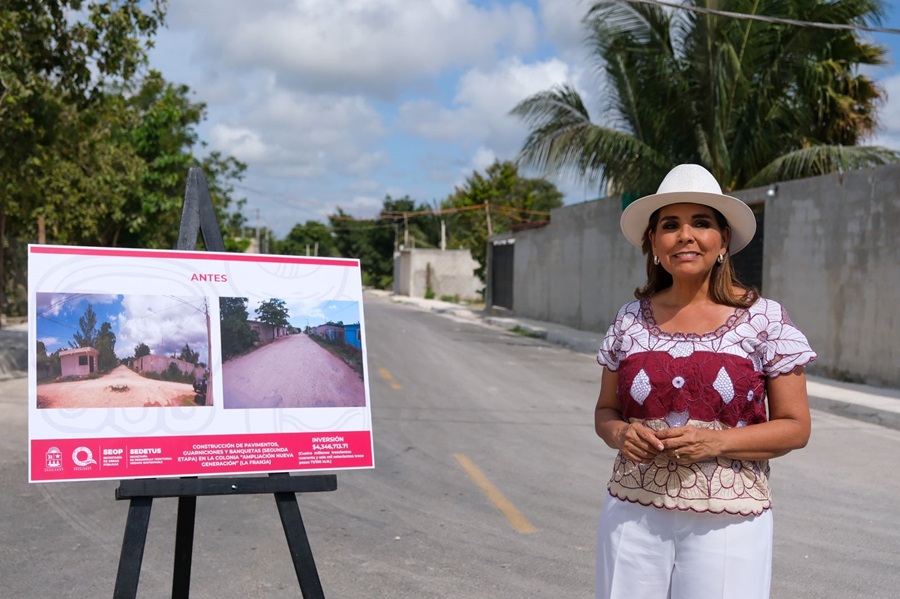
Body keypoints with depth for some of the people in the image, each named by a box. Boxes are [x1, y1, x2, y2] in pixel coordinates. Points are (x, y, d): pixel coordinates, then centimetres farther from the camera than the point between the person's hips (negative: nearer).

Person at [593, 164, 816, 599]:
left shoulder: (764, 319, -4)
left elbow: (795, 427, -2)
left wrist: (718, 441, -17)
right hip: (633, 515, 3)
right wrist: (620, 434, -10)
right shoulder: (631, 319, 4)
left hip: (726, 521, -2)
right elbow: (606, 410, 12)